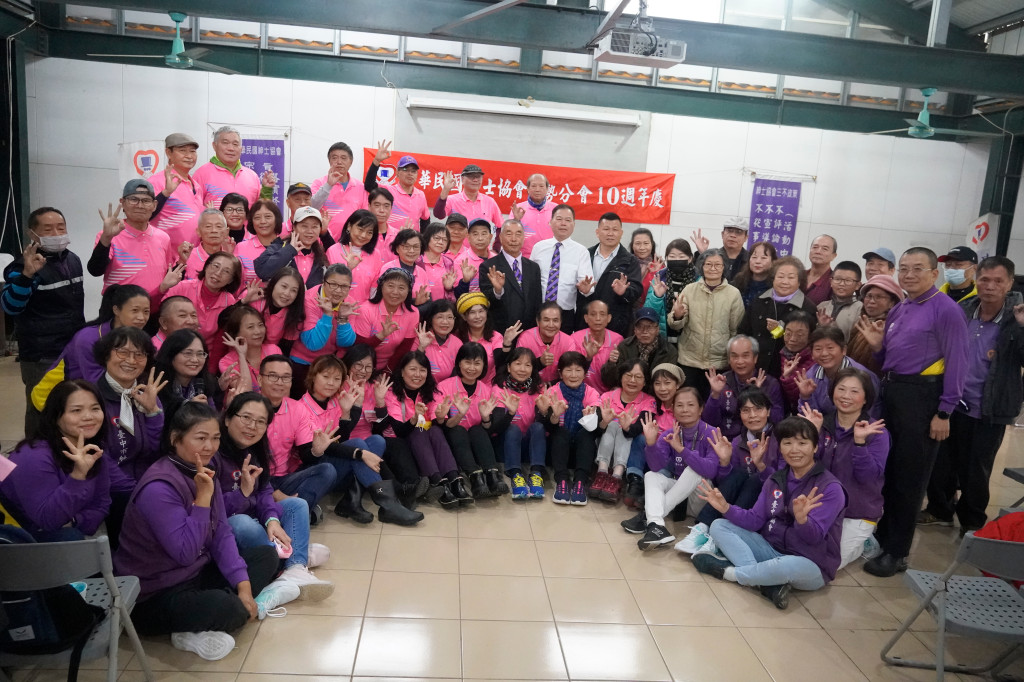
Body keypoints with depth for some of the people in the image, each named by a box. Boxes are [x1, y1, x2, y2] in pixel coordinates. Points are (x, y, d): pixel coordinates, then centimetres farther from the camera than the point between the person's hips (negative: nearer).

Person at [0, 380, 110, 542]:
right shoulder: (34, 457, -25)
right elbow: (47, 519, -30)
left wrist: (73, 523, -19)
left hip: (66, 530, 8)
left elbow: (100, 505, 0)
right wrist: (77, 475, -41)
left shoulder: (94, 451, -3)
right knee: (69, 538, -31)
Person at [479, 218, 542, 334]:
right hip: (499, 333, -4)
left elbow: (538, 303, 14)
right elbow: (486, 303, -11)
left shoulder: (534, 267, 9)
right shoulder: (488, 267, -6)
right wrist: (497, 290, -29)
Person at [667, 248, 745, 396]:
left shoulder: (734, 293, 0)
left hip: (720, 362, 0)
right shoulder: (689, 289, 2)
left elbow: (737, 330, 5)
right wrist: (677, 316, -21)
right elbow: (675, 326, 0)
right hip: (689, 360, 1)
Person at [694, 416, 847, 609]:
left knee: (790, 566, -42)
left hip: (811, 566, -6)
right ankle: (769, 583, -25)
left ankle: (727, 571, -14)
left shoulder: (830, 488, -13)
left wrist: (801, 518, -45)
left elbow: (814, 537, -23)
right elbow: (755, 520, 1)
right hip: (772, 550, 6)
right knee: (719, 526, -6)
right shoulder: (775, 480, 6)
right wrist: (726, 508, -17)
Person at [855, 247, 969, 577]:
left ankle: (896, 552, 14)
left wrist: (944, 413, -15)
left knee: (909, 476, 2)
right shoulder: (897, 311, 14)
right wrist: (877, 345, 0)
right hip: (889, 392, 7)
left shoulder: (946, 309, -9)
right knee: (885, 469, 13)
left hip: (922, 397, -7)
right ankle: (882, 534, 28)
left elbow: (957, 363, -12)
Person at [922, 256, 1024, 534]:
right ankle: (940, 510, 37)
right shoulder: (961, 311, 0)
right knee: (940, 463, 15)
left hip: (988, 413, -3)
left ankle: (972, 522, 34)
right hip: (952, 405, 3)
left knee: (975, 471, 12)